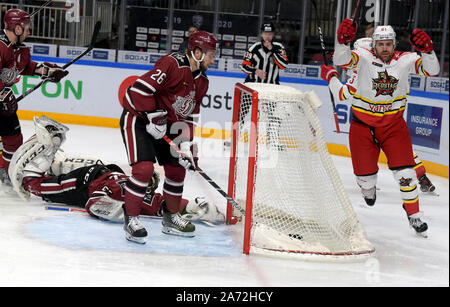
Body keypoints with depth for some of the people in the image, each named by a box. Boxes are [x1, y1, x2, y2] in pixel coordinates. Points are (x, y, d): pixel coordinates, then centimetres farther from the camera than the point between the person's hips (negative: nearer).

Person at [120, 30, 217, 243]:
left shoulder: (202, 82, 5)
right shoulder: (173, 64, -23)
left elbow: (188, 115, 8)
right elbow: (141, 88, -28)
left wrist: (186, 145, -3)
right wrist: (154, 116, -25)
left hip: (165, 123, 9)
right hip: (137, 118, -9)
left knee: (177, 168, 10)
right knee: (144, 167, -19)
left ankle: (171, 218, 26)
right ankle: (131, 219, -7)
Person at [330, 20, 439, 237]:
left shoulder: (404, 60, -8)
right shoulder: (364, 57, -12)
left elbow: (432, 69, -17)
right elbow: (341, 60, -28)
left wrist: (426, 51, -36)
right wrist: (343, 41, -47)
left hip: (393, 124, 1)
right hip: (363, 123, -1)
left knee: (405, 173, -6)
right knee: (365, 176, 5)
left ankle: (414, 214, 11)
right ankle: (368, 188, 43)